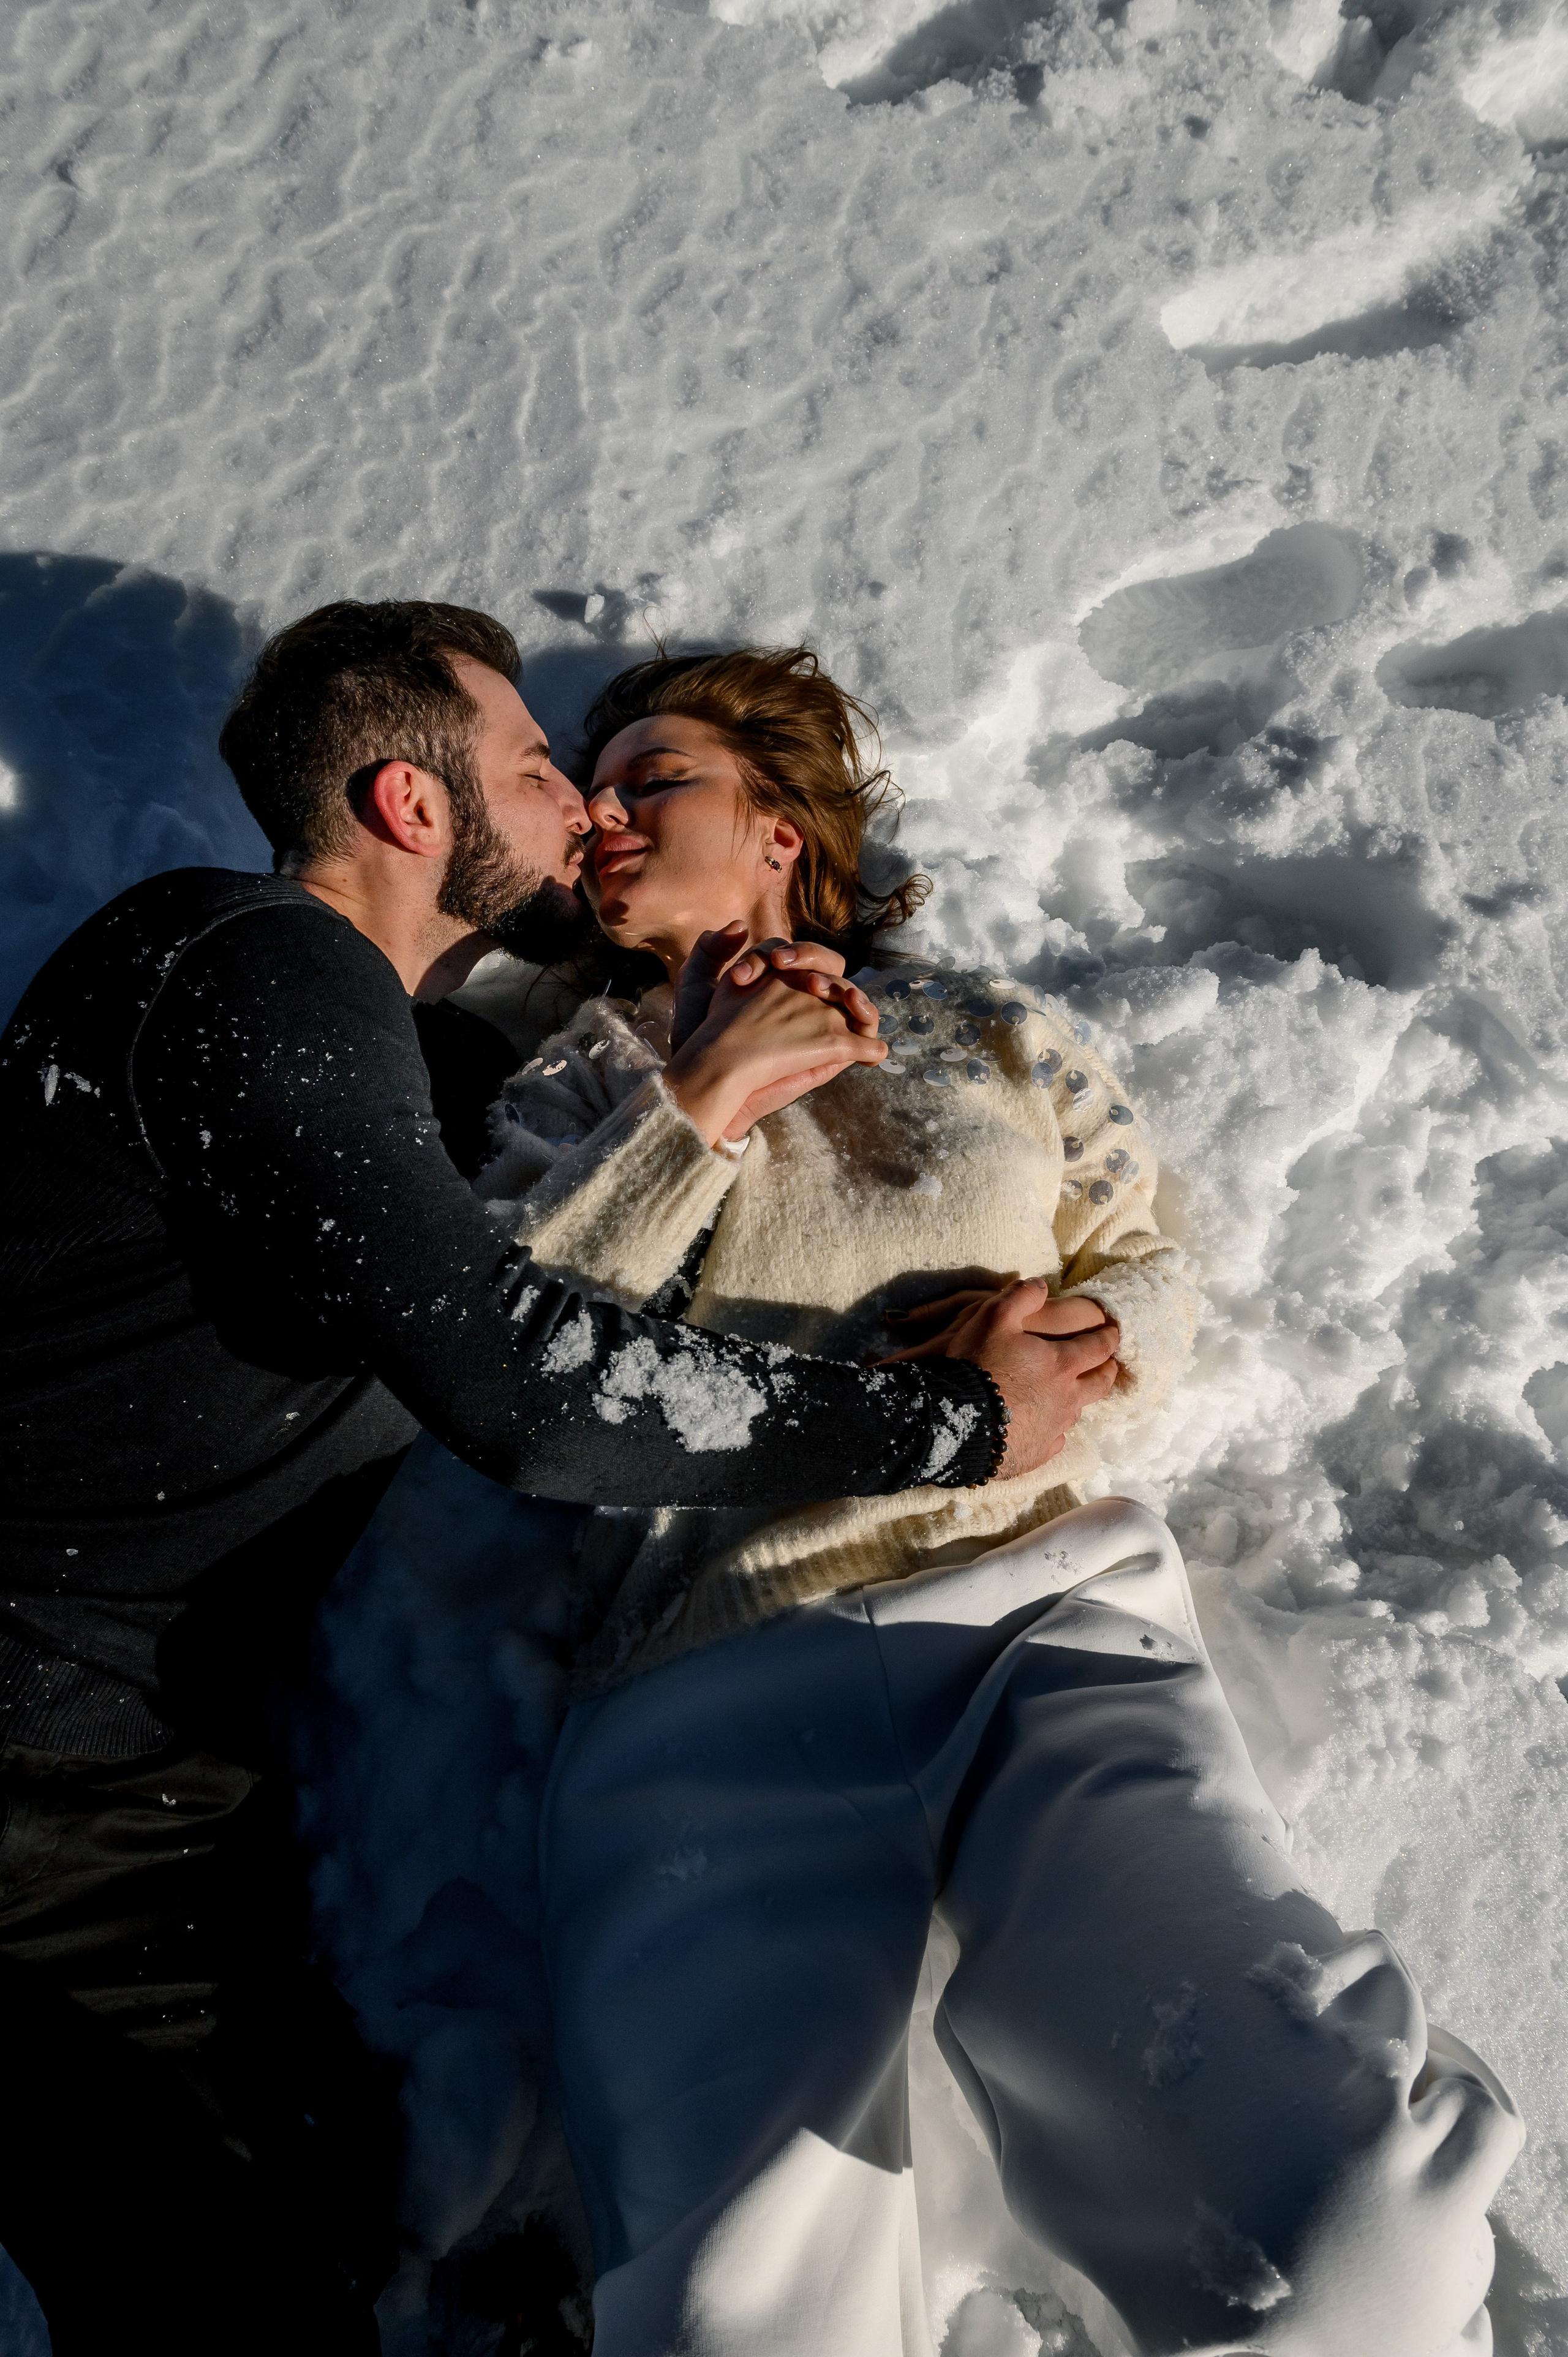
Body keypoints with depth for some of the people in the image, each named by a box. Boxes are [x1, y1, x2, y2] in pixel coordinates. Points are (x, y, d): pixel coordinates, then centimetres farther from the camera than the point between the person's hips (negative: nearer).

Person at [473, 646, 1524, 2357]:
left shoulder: (994, 1034, 23)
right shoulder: (582, 1082, 22)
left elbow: (1150, 1271, 22)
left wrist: (1084, 1339, -2)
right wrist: (706, 1103, 1)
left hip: (1041, 1599, 1)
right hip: (708, 1671, 0)